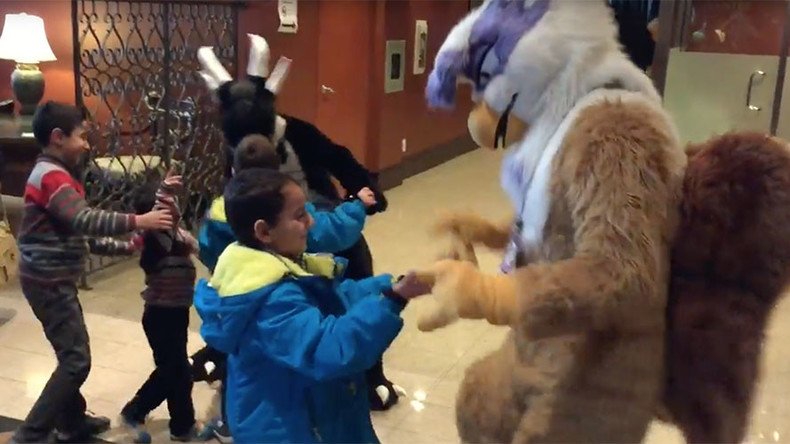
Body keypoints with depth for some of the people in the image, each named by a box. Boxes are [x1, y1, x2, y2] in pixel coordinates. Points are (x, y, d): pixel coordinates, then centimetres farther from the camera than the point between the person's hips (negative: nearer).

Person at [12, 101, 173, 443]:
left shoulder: (56, 175, 16)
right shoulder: (51, 176, -17)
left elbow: (79, 234, 15)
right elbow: (84, 220, -32)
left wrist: (124, 247, 9)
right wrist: (137, 221, -34)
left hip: (55, 280, 11)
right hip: (49, 282, -11)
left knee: (71, 355, 19)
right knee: (76, 360, -9)